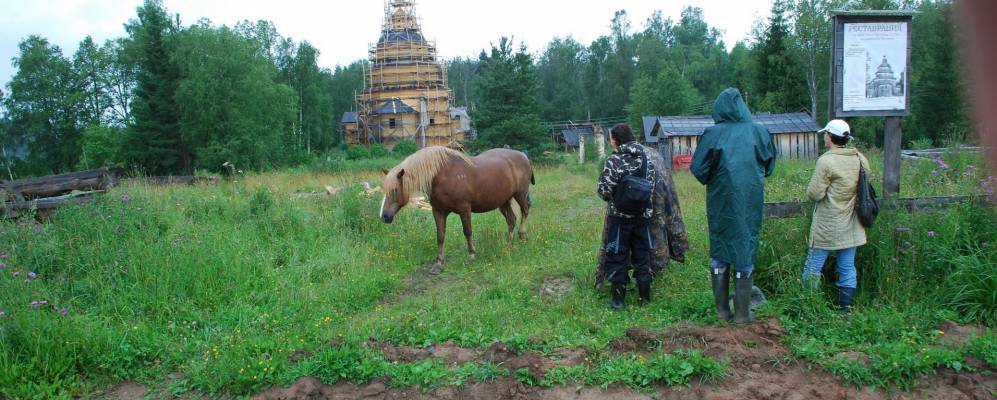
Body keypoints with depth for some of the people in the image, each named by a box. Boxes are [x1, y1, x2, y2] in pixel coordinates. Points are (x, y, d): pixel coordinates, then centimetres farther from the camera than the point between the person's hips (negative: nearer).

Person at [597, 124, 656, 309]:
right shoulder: (646, 158, 2)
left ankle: (618, 299, 11)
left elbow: (605, 191, -17)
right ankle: (645, 297, 22)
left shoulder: (614, 160, -15)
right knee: (642, 255, 15)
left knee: (617, 256, 7)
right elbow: (652, 184, 5)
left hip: (620, 216, -4)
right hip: (643, 215, 5)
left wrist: (605, 194, 4)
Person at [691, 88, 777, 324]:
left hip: (721, 201, 0)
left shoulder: (713, 133, -7)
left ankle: (722, 310, 16)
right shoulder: (758, 132, -2)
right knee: (745, 251, 8)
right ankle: (742, 313, 11)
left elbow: (698, 168, -9)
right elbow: (770, 165, 8)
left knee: (719, 253, 12)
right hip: (750, 201, 1)